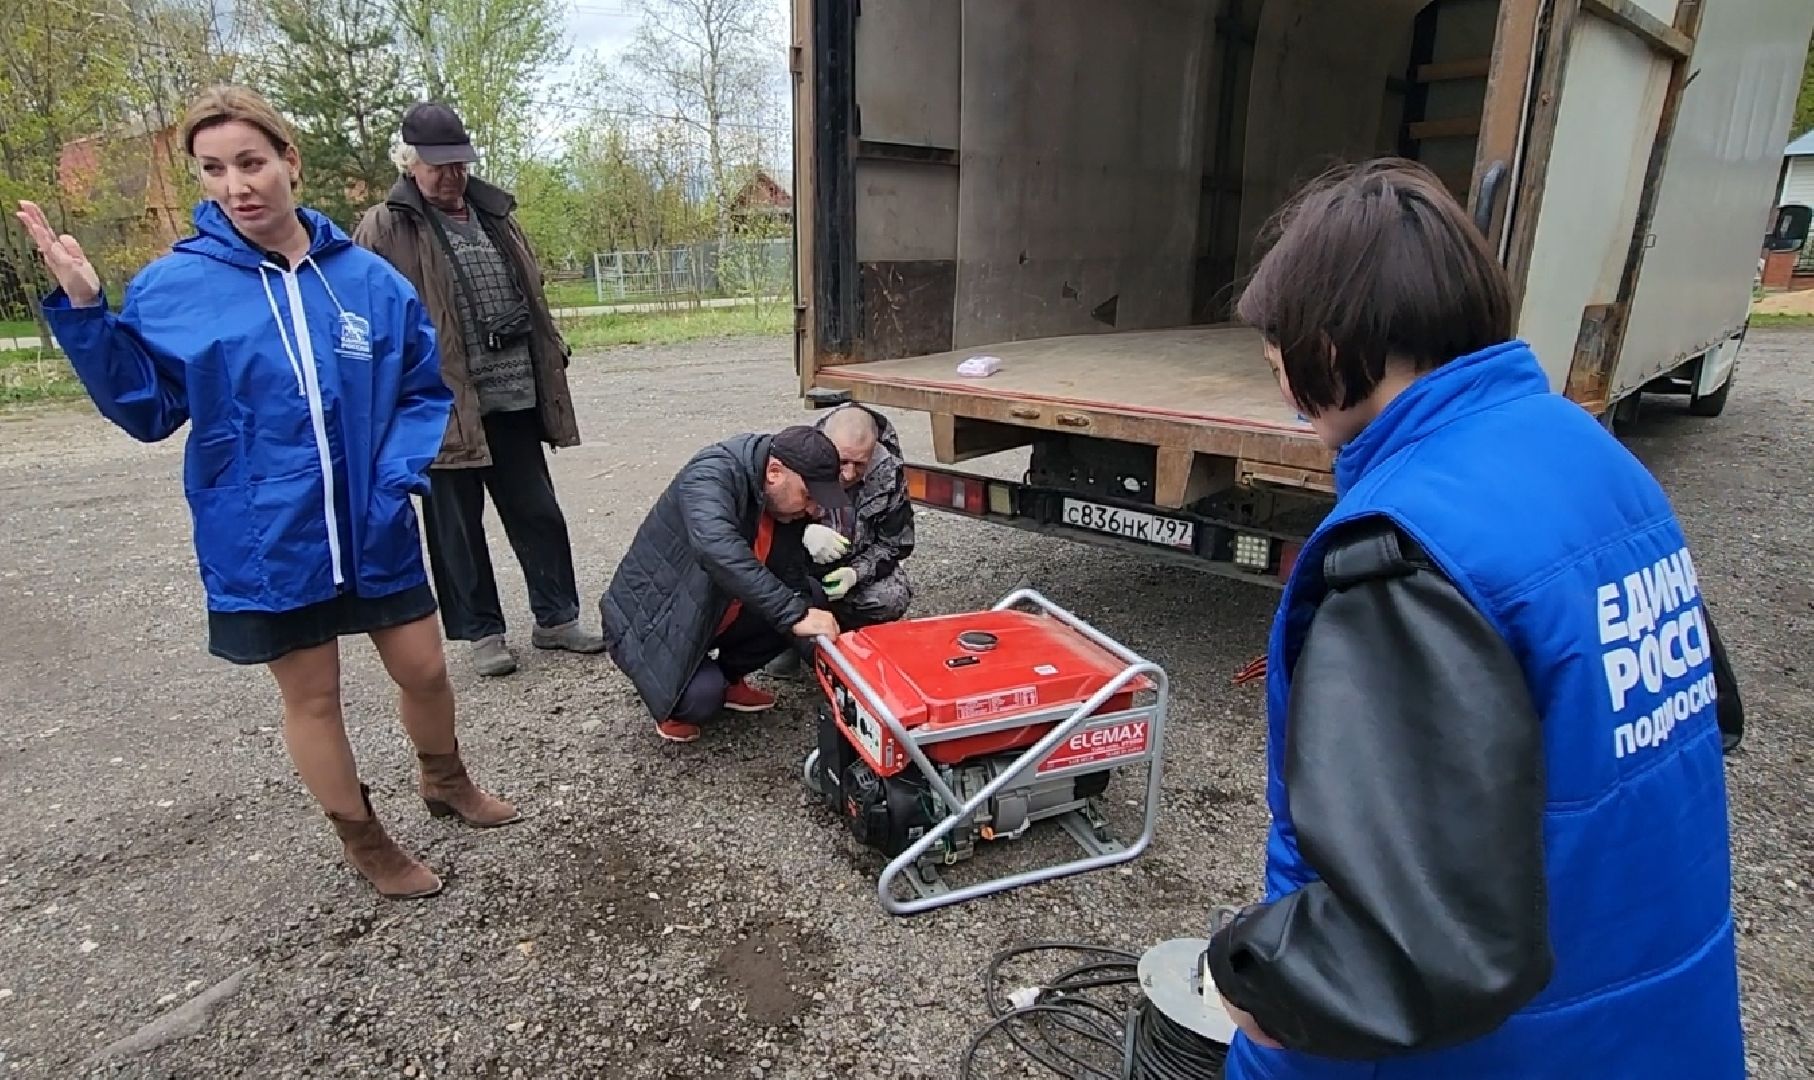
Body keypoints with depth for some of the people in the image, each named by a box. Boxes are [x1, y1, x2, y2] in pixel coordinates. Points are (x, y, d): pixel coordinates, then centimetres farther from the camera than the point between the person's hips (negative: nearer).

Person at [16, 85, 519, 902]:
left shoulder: (367, 277, -1)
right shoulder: (173, 286, -4)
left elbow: (425, 388, 5)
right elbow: (147, 409, -1)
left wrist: (403, 472, -10)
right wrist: (84, 311, -14)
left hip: (373, 528, 2)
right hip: (265, 542, -1)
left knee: (423, 668, 13)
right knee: (312, 696, 11)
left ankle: (444, 779, 44)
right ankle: (364, 842, 33)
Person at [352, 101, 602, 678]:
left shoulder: (496, 217, 15)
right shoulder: (385, 230, -3)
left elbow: (532, 298, 22)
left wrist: (551, 364, 18)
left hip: (514, 400, 5)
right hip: (443, 407, -5)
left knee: (539, 513, 10)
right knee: (457, 526, 6)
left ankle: (556, 618, 24)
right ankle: (482, 632, 20)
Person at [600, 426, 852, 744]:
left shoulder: (784, 503, -4)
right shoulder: (712, 475, -28)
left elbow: (790, 582, -5)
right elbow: (716, 549, -48)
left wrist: (810, 536, -25)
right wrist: (795, 613, -48)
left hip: (713, 615, 7)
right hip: (648, 620, -7)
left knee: (793, 609, -9)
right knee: (702, 697, -29)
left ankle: (726, 680, 12)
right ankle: (673, 704, 7)